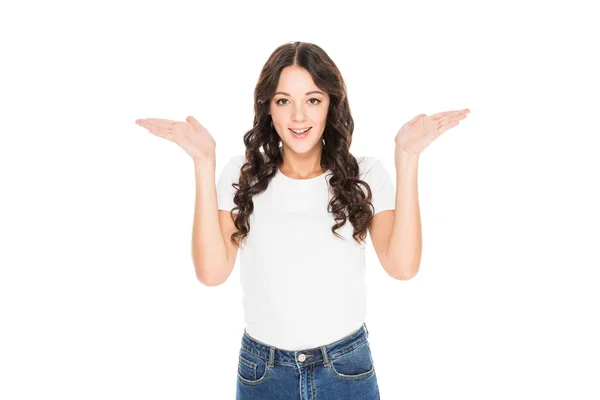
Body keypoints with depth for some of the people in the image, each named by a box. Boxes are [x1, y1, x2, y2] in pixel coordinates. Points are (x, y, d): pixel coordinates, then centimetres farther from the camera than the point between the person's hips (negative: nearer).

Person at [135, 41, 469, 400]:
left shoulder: (366, 175, -5)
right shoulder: (243, 174, -4)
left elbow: (401, 266, -18)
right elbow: (212, 271, -15)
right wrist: (204, 162, -17)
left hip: (347, 368, 0)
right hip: (261, 370, 1)